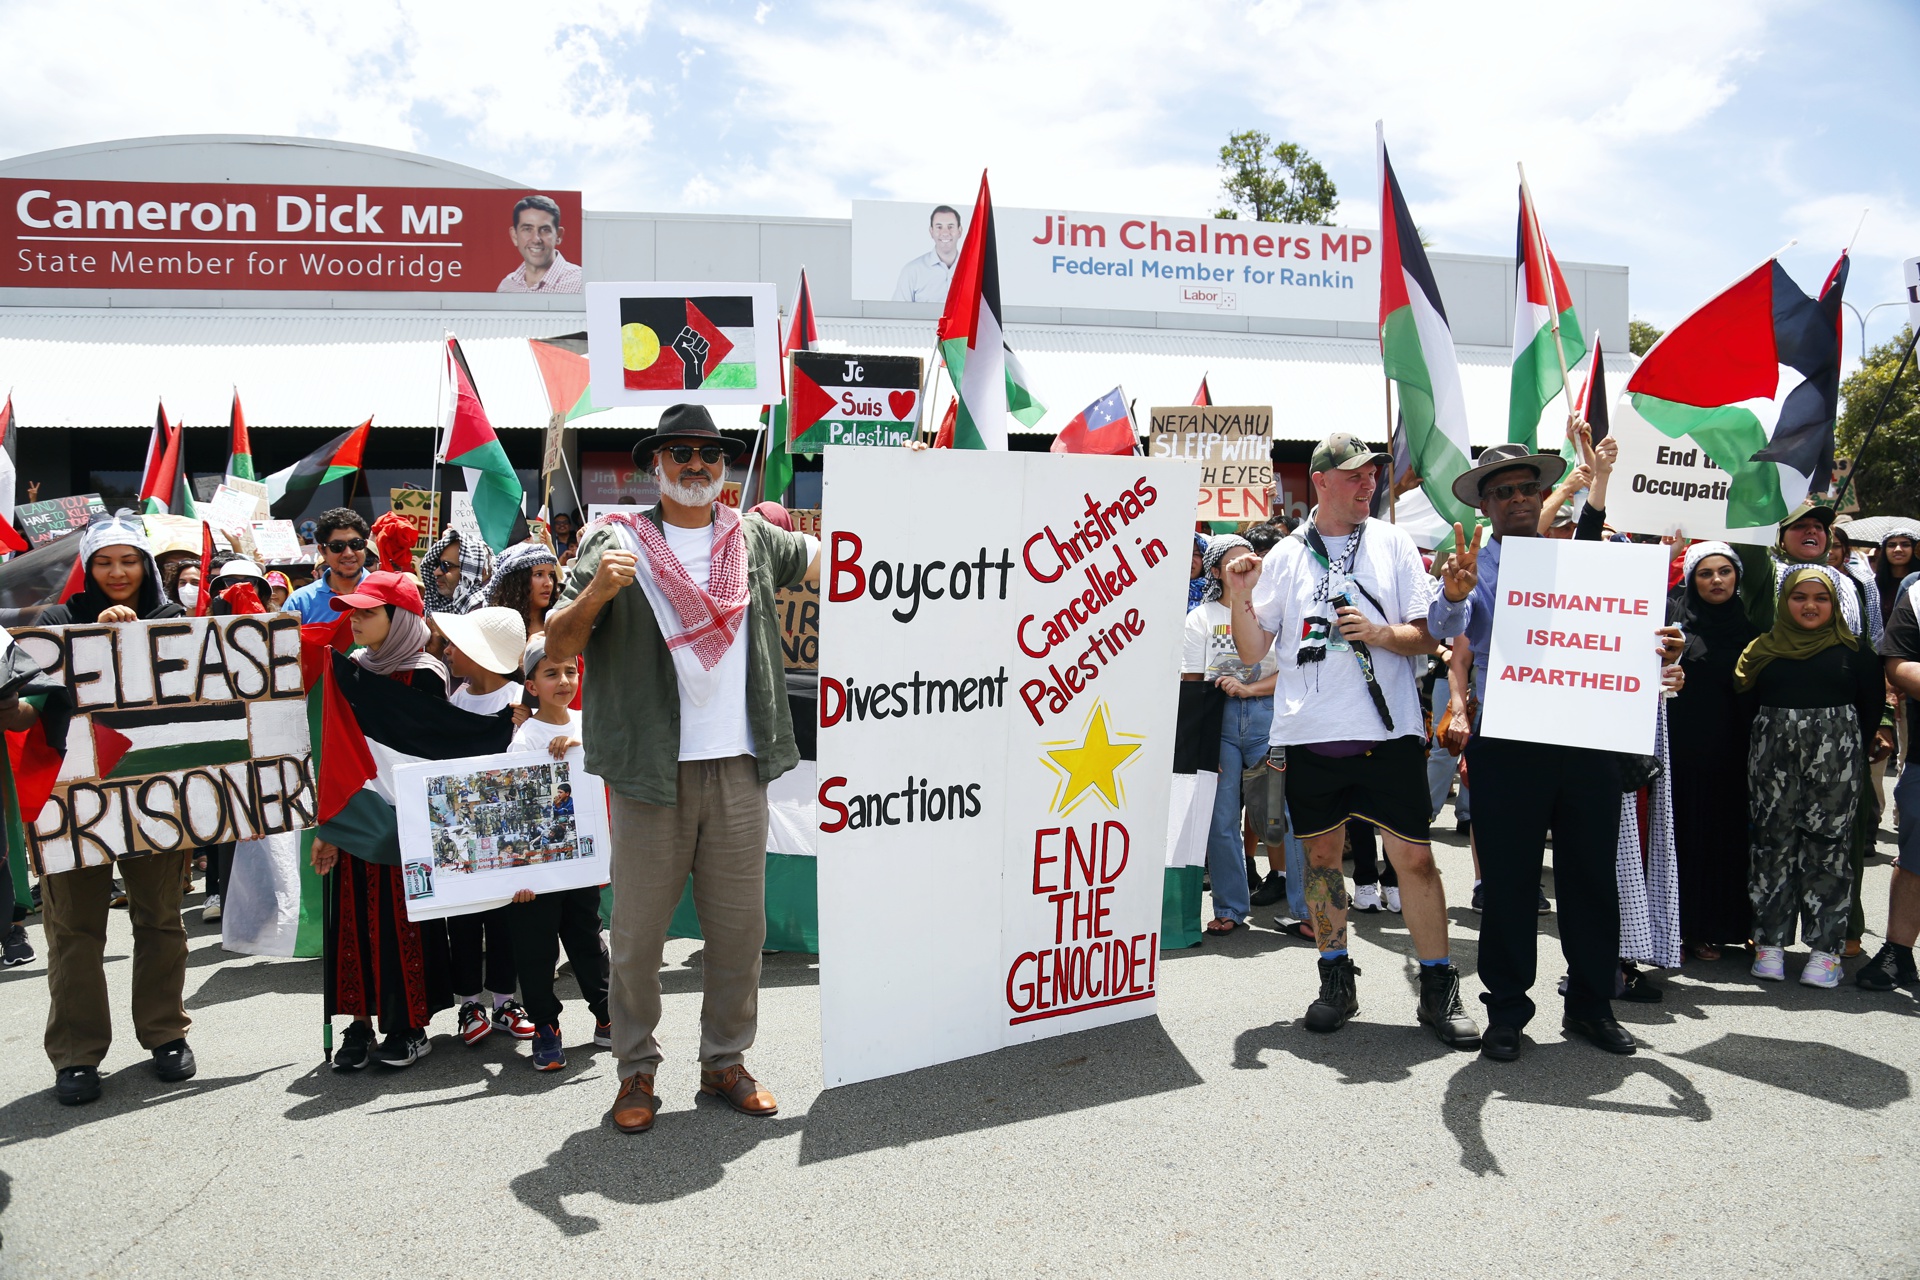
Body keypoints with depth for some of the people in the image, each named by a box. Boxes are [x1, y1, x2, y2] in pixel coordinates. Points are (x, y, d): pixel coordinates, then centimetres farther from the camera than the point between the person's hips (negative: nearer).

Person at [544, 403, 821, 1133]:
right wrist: (596, 591, -19)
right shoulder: (618, 543, 1)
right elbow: (557, 648, -2)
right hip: (651, 771, -3)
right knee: (638, 932, 5)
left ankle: (725, 1061, 27)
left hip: (739, 769, 3)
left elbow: (826, 562, 28)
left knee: (739, 927, 10)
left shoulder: (755, 540, 11)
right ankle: (636, 1071, 23)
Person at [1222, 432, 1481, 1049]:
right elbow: (1253, 651, 7)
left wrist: (1381, 633, -14)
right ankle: (1336, 980, 24)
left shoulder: (1393, 542, 8)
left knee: (1413, 855, -2)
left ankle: (1438, 990, 11)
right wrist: (1241, 598, -8)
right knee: (1321, 853, 9)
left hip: (1388, 729, -1)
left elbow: (1428, 634, 5)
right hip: (1309, 732, 1)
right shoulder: (1285, 556, 8)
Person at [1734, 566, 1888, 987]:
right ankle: (1770, 941, 11)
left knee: (1826, 845, -1)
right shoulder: (1763, 649, 7)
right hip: (1773, 757, 2)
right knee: (1773, 843, 4)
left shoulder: (1853, 650, 4)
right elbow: (1745, 697, 10)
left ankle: (1826, 948, 6)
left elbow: (1872, 703, 4)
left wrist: (1861, 746, 0)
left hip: (1834, 758, -1)